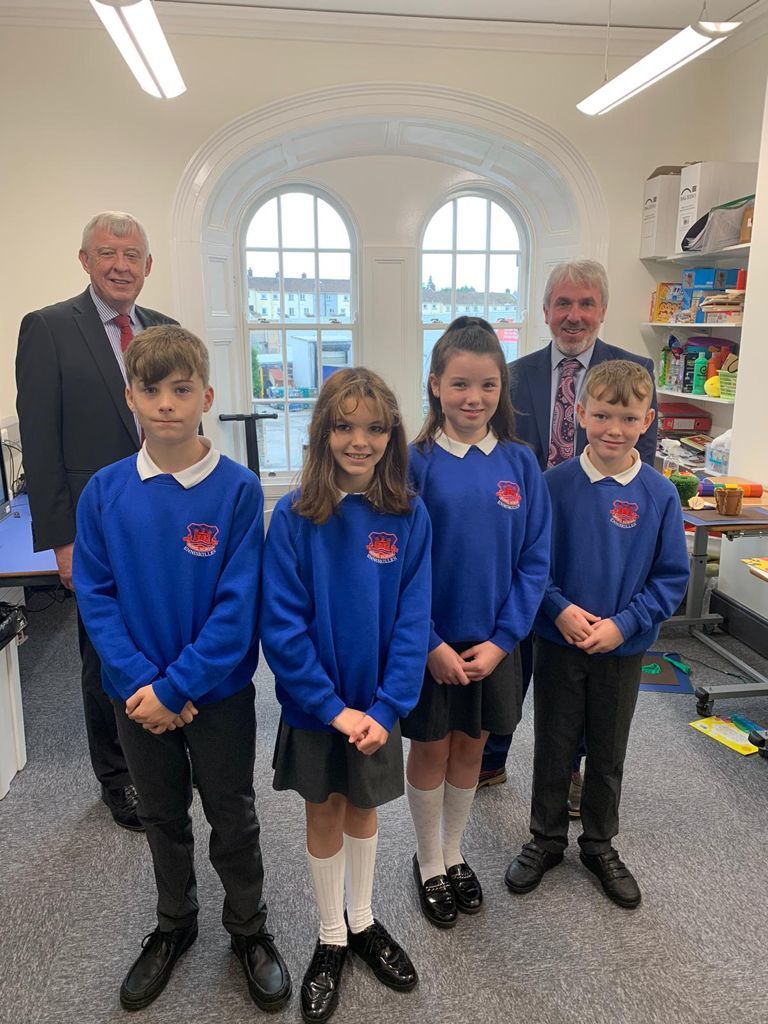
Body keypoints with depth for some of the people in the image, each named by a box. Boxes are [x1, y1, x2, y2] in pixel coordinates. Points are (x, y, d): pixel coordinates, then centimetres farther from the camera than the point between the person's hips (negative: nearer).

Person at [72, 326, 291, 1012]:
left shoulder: (238, 489, -17)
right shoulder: (106, 491, -8)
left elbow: (238, 604, -18)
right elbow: (95, 595, -6)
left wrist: (175, 688, -19)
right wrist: (137, 680, -16)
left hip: (219, 691, -3)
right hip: (138, 693, 3)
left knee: (233, 819, 16)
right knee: (163, 817, 23)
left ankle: (249, 928, 41)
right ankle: (174, 925, 47)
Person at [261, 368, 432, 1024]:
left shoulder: (409, 517, -10)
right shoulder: (294, 516, -15)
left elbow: (412, 620, -10)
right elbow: (283, 626, -15)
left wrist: (385, 708, -16)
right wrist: (334, 707, -17)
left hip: (378, 704, 1)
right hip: (315, 707, -1)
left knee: (363, 808, 20)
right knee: (324, 813, 17)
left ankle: (362, 919, 44)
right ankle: (331, 938, 39)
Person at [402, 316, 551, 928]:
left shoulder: (520, 463, -4)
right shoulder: (415, 462, -12)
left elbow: (534, 561, -3)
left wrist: (501, 641, -10)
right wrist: (431, 645, -14)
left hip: (494, 642, 3)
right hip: (429, 643, -2)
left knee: (470, 747, 18)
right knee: (430, 750, 14)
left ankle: (454, 854, 41)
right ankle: (429, 864, 37)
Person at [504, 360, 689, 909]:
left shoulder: (660, 494, -9)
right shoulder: (556, 483, -11)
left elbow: (672, 577, -4)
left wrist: (624, 623, -15)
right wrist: (560, 609, -18)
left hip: (623, 649, 1)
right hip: (558, 643, -1)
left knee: (608, 753, 18)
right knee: (553, 747, 15)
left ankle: (600, 844, 40)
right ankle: (547, 838, 37)